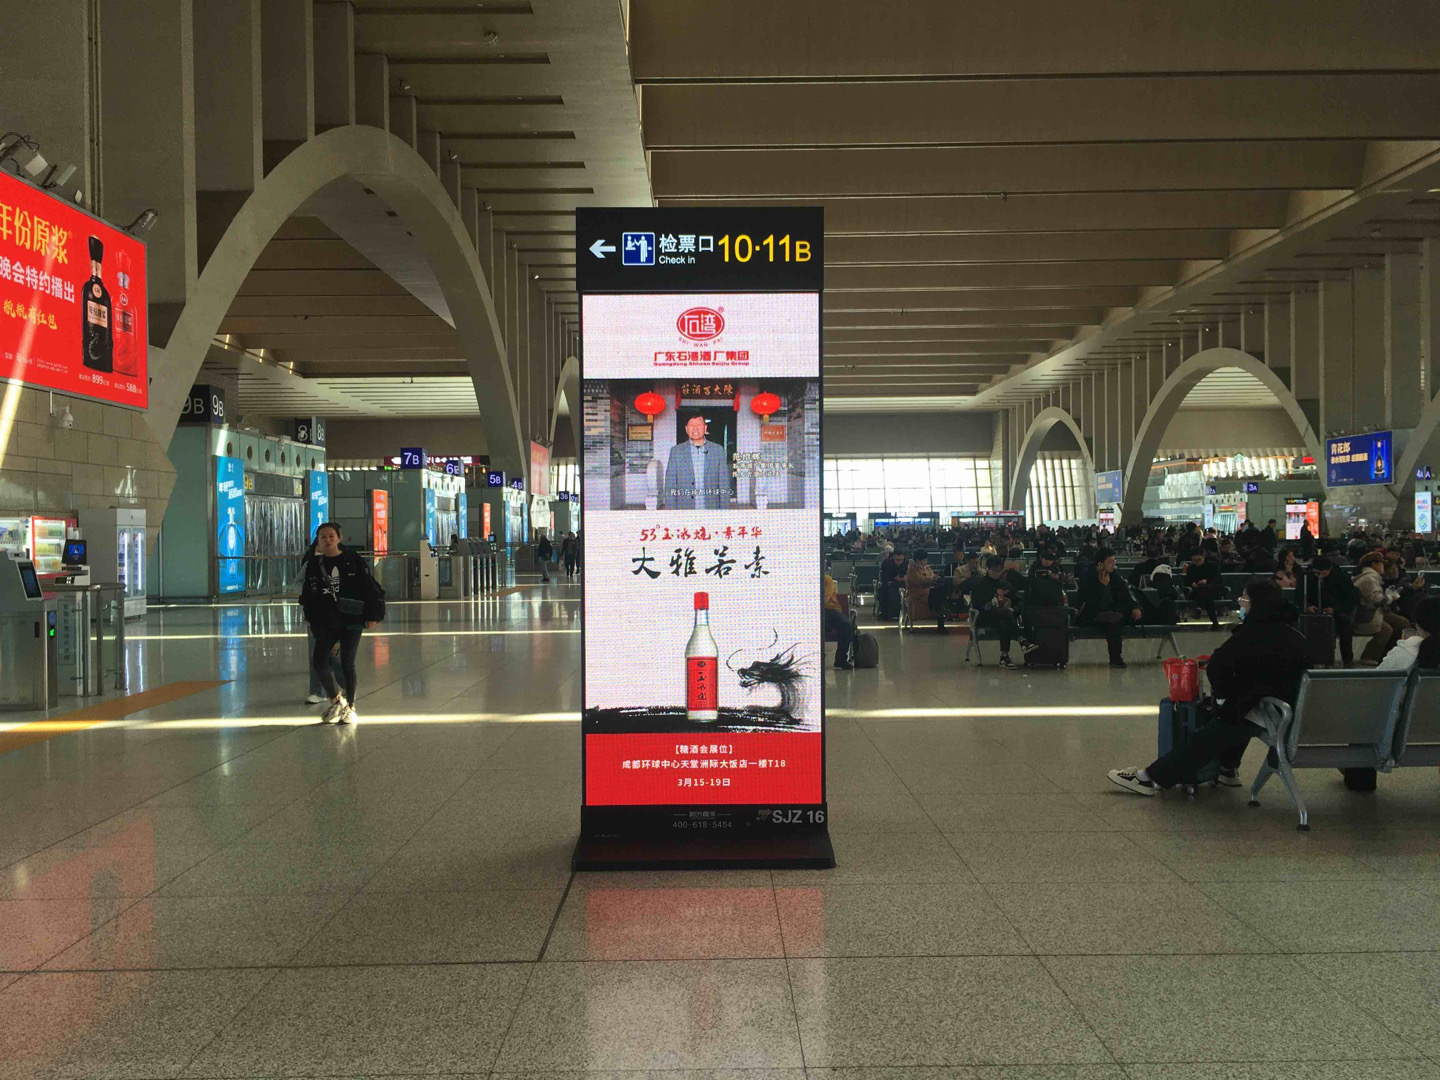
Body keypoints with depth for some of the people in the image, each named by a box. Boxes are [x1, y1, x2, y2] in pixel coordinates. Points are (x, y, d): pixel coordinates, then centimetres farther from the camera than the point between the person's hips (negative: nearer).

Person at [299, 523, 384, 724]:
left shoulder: (353, 560, -5)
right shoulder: (314, 564, 4)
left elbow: (369, 587, -3)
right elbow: (307, 594, 13)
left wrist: (373, 615, -5)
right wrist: (310, 617, 13)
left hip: (352, 620, -3)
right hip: (326, 622, 3)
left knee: (347, 663, 1)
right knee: (318, 662, -7)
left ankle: (349, 707, 17)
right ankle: (336, 699, 15)